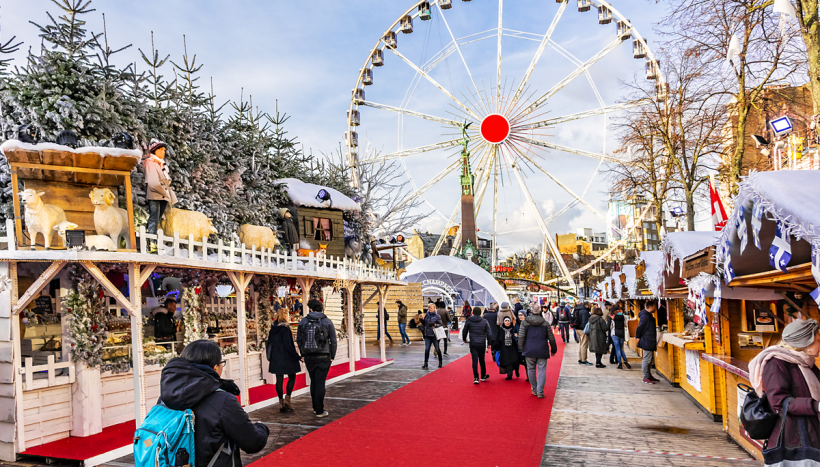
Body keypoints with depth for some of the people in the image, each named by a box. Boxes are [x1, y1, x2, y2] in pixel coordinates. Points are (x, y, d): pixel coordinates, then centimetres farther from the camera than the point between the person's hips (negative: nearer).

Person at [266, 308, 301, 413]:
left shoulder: (273, 328, 6)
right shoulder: (285, 328, -16)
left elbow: (269, 343, 13)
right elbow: (288, 345, -19)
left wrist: (270, 355, 25)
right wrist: (298, 357, -15)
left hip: (275, 358, 7)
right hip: (286, 358, -7)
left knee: (279, 379, 9)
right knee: (292, 377, 9)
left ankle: (281, 402, 13)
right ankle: (287, 398, 0)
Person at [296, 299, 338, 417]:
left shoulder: (303, 322, 2)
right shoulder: (327, 322, -3)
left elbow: (298, 340, 7)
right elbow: (333, 341, -3)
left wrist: (303, 354, 17)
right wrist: (332, 356, 5)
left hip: (309, 357, 3)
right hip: (323, 356, -3)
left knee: (313, 381, 16)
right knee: (320, 383, 0)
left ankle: (315, 407, 25)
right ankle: (319, 411, 2)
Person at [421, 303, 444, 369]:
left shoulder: (437, 316, -5)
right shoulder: (426, 316, 8)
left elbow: (441, 324, -5)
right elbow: (424, 324, 19)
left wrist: (435, 325, -19)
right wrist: (423, 330, 10)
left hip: (435, 335, -3)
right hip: (427, 336, 3)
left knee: (437, 349, 8)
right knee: (426, 349, -3)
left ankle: (440, 362, 25)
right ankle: (425, 364, 1)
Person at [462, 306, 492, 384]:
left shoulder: (468, 321, -1)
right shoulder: (484, 321, 0)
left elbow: (464, 331, 7)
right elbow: (488, 333, 1)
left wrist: (464, 339, 25)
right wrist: (489, 343, 10)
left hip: (473, 344, -1)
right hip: (482, 344, 1)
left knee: (475, 360, -2)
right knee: (482, 360, 15)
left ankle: (476, 378, -9)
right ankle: (483, 376, 28)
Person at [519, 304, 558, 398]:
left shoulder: (525, 322, 0)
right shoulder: (545, 323, 3)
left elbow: (521, 337, -3)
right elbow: (551, 338, 6)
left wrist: (521, 349, 6)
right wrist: (553, 350, 18)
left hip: (529, 350, 0)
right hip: (542, 351, 0)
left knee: (531, 369, 12)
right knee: (542, 370, 2)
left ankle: (534, 390, 20)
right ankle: (540, 392, -3)